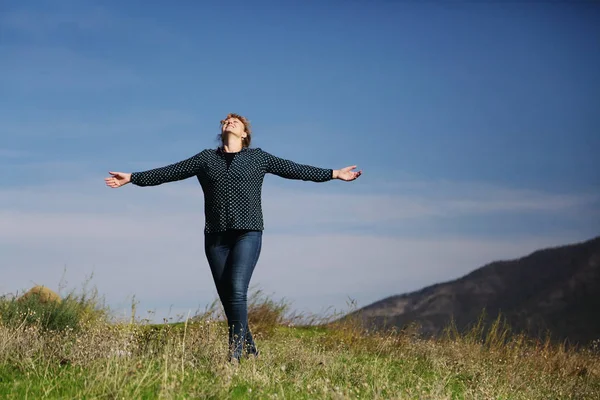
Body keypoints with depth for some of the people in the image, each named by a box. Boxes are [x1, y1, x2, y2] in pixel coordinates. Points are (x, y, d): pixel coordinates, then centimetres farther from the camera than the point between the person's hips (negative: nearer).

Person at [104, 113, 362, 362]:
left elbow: (294, 170, 9)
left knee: (237, 291, -17)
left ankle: (235, 354, -15)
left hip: (248, 233, -3)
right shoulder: (206, 158, 15)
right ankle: (250, 351, 13)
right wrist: (132, 178, 12)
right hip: (216, 237, 3)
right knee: (226, 297, 2)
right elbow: (169, 172, 15)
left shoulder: (258, 158, 11)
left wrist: (334, 174, 5)